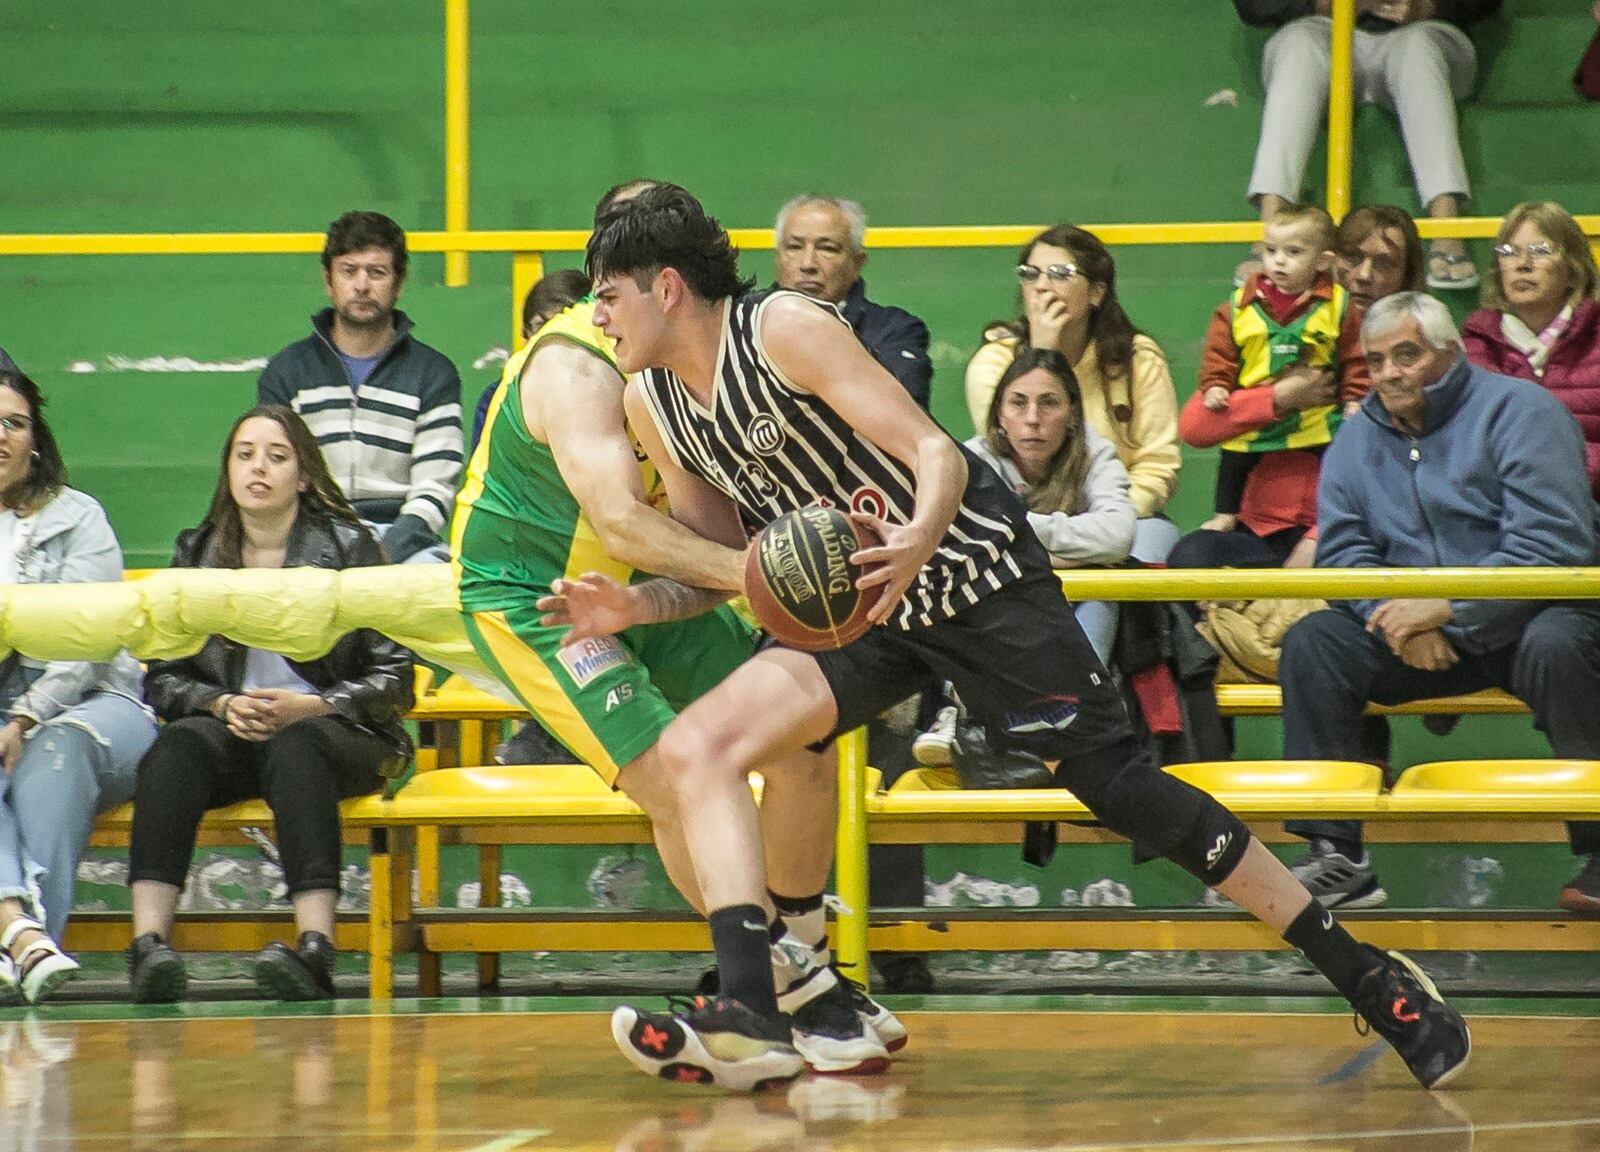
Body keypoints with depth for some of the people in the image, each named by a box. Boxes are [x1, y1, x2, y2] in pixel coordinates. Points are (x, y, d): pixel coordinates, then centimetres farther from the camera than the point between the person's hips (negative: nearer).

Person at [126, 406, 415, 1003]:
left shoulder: (348, 546, 5)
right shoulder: (197, 553, 13)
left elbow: (392, 677, 2)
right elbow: (164, 678, 11)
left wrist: (310, 707, -14)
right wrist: (222, 705, -10)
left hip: (333, 730, -2)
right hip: (229, 729, 2)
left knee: (294, 749, -38)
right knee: (177, 747, -32)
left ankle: (315, 948, -54)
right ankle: (148, 943, -48)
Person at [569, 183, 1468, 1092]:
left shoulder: (784, 328, -18)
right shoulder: (653, 402, 3)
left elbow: (937, 452, -23)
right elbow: (724, 562, 12)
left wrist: (918, 541, -43)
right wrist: (637, 606, -8)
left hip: (972, 569, -7)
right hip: (861, 607, 7)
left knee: (1117, 783, -11)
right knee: (696, 748, -13)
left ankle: (1367, 977, -4)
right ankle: (749, 1014, -21)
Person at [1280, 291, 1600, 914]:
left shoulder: (1518, 410, -8)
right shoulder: (1357, 440, 10)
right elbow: (1341, 552, 3)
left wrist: (1446, 608, -24)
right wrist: (1395, 617, -19)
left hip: (1528, 614, -5)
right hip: (1420, 638, 5)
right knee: (1311, 644, -16)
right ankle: (1336, 858, -17)